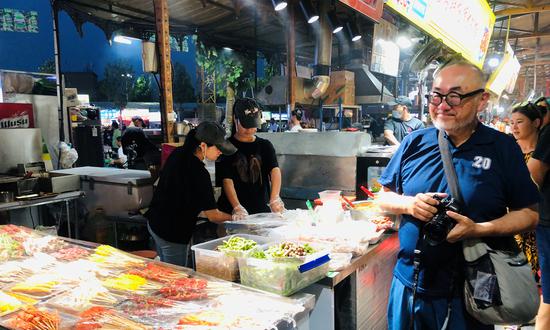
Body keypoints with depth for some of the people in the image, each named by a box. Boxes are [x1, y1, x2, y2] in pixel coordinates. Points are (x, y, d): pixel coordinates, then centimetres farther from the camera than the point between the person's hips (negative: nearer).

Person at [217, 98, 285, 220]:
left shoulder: (265, 146, 7)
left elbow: (275, 170, -10)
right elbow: (227, 180, -11)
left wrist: (274, 198, -28)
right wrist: (237, 207, -27)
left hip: (262, 210, 3)